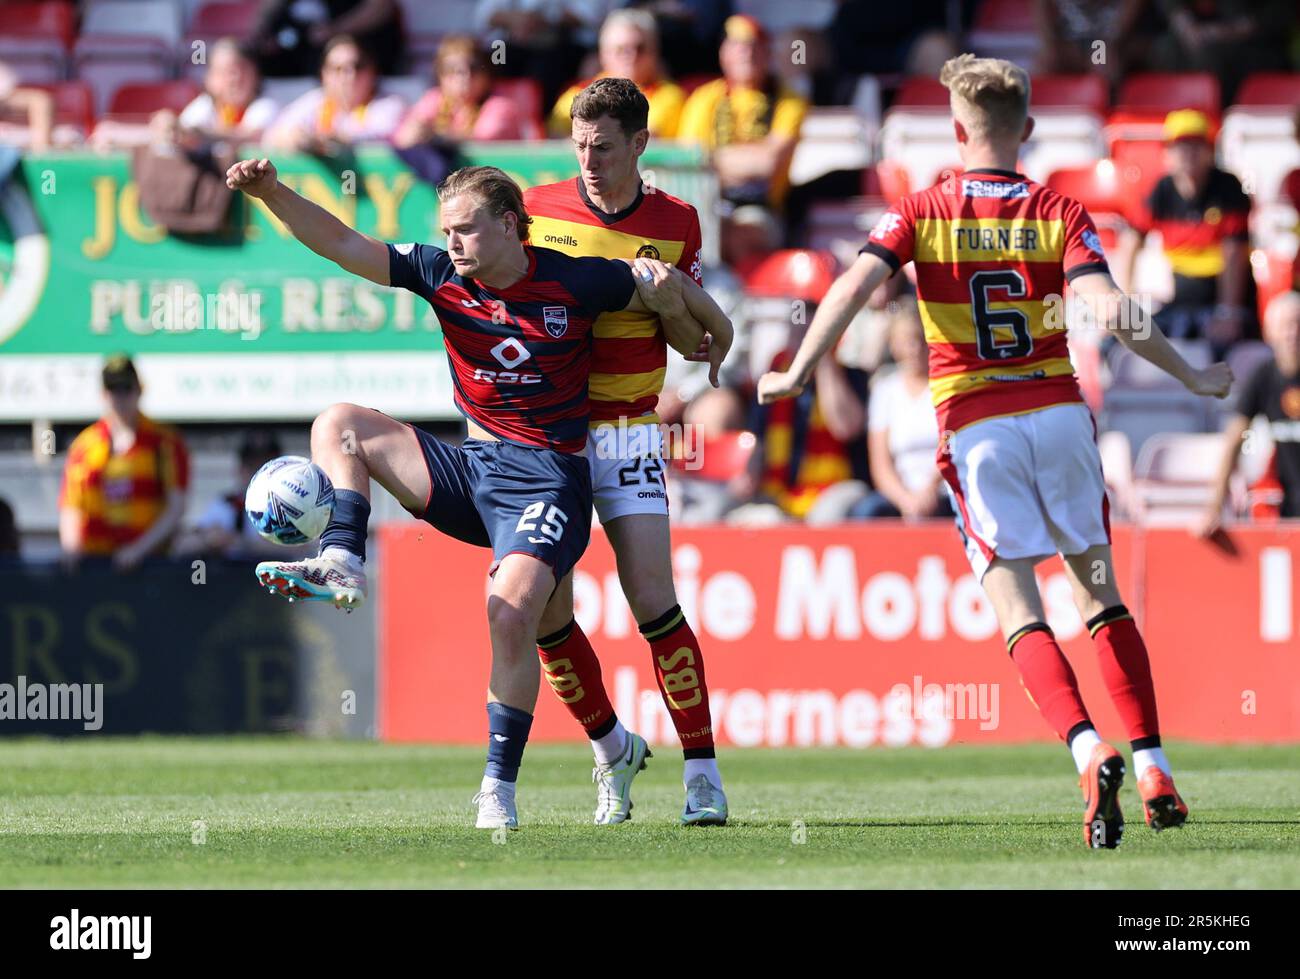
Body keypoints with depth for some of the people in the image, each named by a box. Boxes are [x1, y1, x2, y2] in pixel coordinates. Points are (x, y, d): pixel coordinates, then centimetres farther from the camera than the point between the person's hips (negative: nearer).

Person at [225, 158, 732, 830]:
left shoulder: (574, 282, -8)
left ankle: (500, 787, -18)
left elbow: (662, 289, 9)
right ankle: (343, 565, -22)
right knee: (338, 426, -4)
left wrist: (665, 284, -8)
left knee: (512, 611, -25)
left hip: (547, 479, -5)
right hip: (471, 469, 6)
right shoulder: (442, 276, 1)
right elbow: (341, 243, -6)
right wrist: (271, 192, -16)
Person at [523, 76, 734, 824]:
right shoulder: (536, 209, 0)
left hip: (627, 431, -1)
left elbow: (696, 342, 4)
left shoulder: (675, 224, 1)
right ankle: (611, 748, 18)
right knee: (542, 610, -4)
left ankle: (702, 769, -5)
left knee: (652, 599, -13)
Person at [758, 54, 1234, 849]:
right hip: (1058, 409, 1)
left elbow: (854, 285, -12)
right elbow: (1107, 308, -11)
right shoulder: (1060, 213, 1)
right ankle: (1153, 771, 7)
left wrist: (798, 374, -7)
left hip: (976, 425, -1)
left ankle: (1090, 750, -28)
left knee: (1018, 606, -5)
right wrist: (1192, 377, 0)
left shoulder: (924, 212, 1)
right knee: (1102, 591, 12)